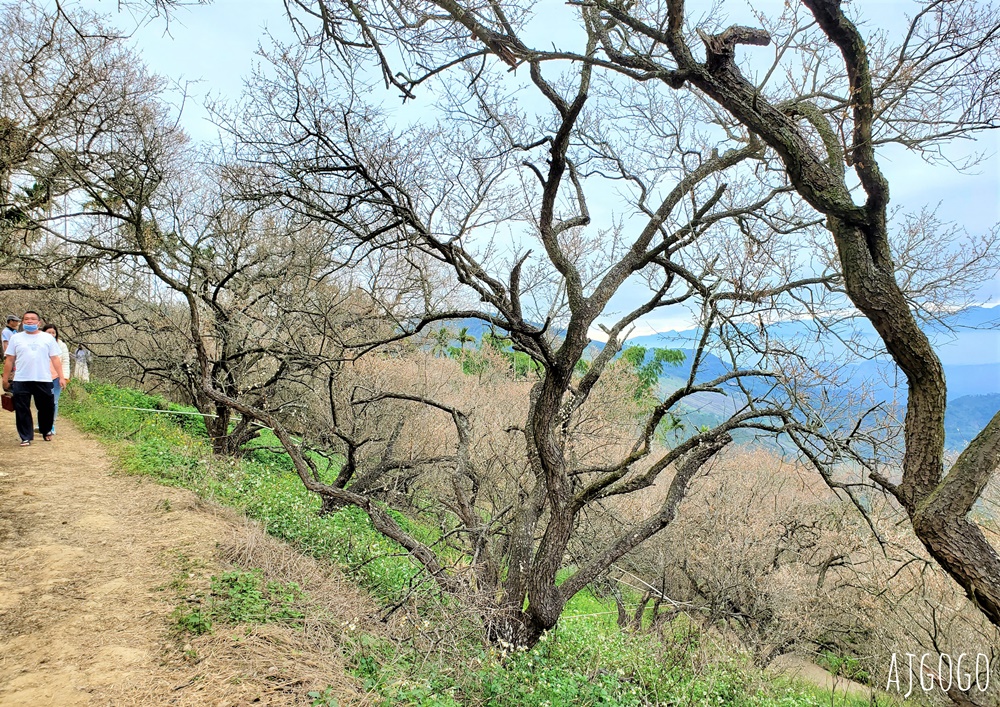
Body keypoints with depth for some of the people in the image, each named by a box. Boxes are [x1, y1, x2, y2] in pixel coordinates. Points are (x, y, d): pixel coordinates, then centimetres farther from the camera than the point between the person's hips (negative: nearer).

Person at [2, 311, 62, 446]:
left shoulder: (48, 338, 7)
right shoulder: (16, 338, 8)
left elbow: (55, 359, 5)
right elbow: (9, 360, 9)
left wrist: (61, 377, -2)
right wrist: (5, 379, 7)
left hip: (43, 380, 0)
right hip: (21, 381, 0)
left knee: (46, 408, 7)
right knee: (22, 410, 2)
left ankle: (46, 431, 28)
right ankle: (26, 437, 10)